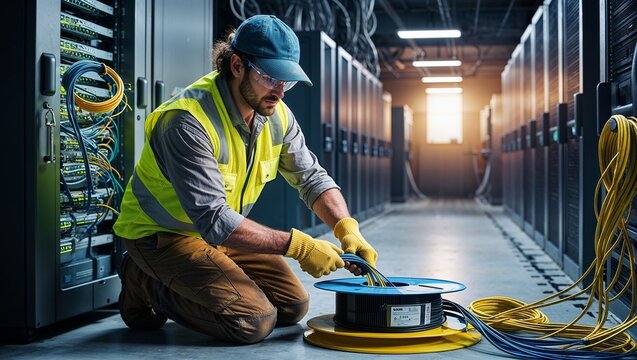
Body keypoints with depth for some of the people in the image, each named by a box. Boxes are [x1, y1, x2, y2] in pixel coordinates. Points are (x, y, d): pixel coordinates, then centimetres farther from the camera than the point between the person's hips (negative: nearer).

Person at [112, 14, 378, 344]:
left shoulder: (277, 115, -6)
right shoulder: (189, 121, -31)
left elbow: (312, 178, 2)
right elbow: (213, 220, -35)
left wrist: (348, 230, -16)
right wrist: (298, 245, -35)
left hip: (219, 231, 8)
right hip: (162, 234, -8)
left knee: (293, 305, 6)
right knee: (254, 321, -21)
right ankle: (149, 288, 1)